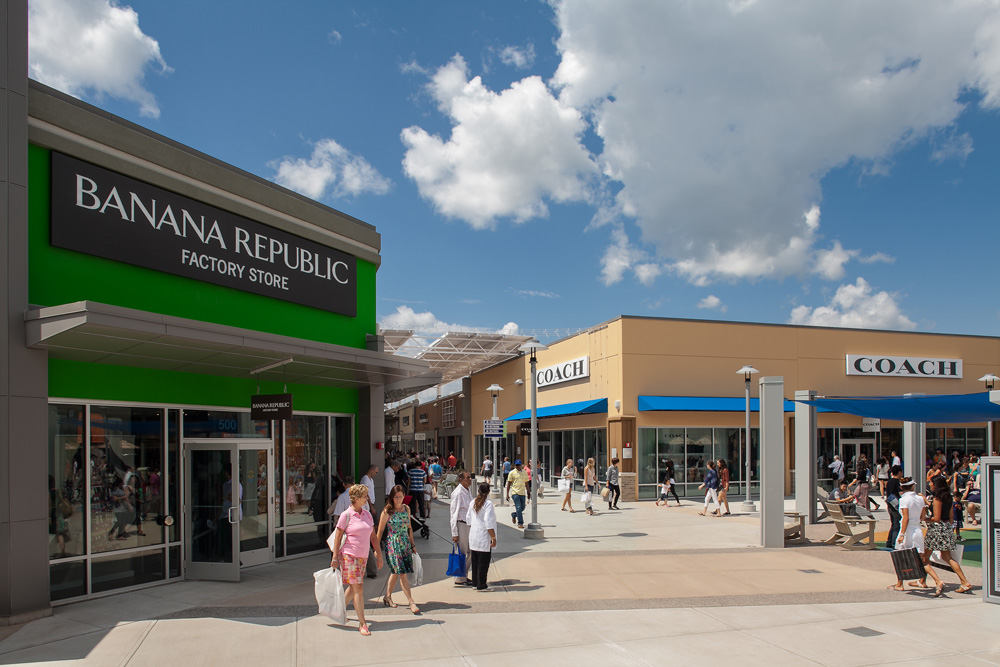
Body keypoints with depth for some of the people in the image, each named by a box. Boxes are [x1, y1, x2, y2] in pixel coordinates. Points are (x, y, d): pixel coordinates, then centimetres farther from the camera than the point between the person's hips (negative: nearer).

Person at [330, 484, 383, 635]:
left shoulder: (367, 514, 9)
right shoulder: (346, 515, -8)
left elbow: (373, 537, 14)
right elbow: (337, 537, -5)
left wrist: (379, 555, 12)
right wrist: (335, 558, -7)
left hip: (362, 557, 6)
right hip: (349, 556, -6)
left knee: (353, 587, 14)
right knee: (358, 589, -7)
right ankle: (362, 624, -1)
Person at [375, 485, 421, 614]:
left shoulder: (406, 509, 8)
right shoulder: (387, 511, -7)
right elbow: (380, 531, -4)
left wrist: (413, 544, 17)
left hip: (405, 543, 5)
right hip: (392, 544, -5)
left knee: (395, 572, 11)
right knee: (402, 572, -10)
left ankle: (388, 597, 27)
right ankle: (411, 602, -9)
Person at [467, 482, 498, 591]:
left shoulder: (473, 503, 5)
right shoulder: (488, 504, -16)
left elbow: (468, 518, 12)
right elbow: (488, 522, -19)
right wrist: (493, 538, -14)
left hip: (473, 537, 7)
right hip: (484, 538, -7)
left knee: (475, 562, 16)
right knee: (483, 562, 1)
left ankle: (475, 583, 24)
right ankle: (481, 585, 4)